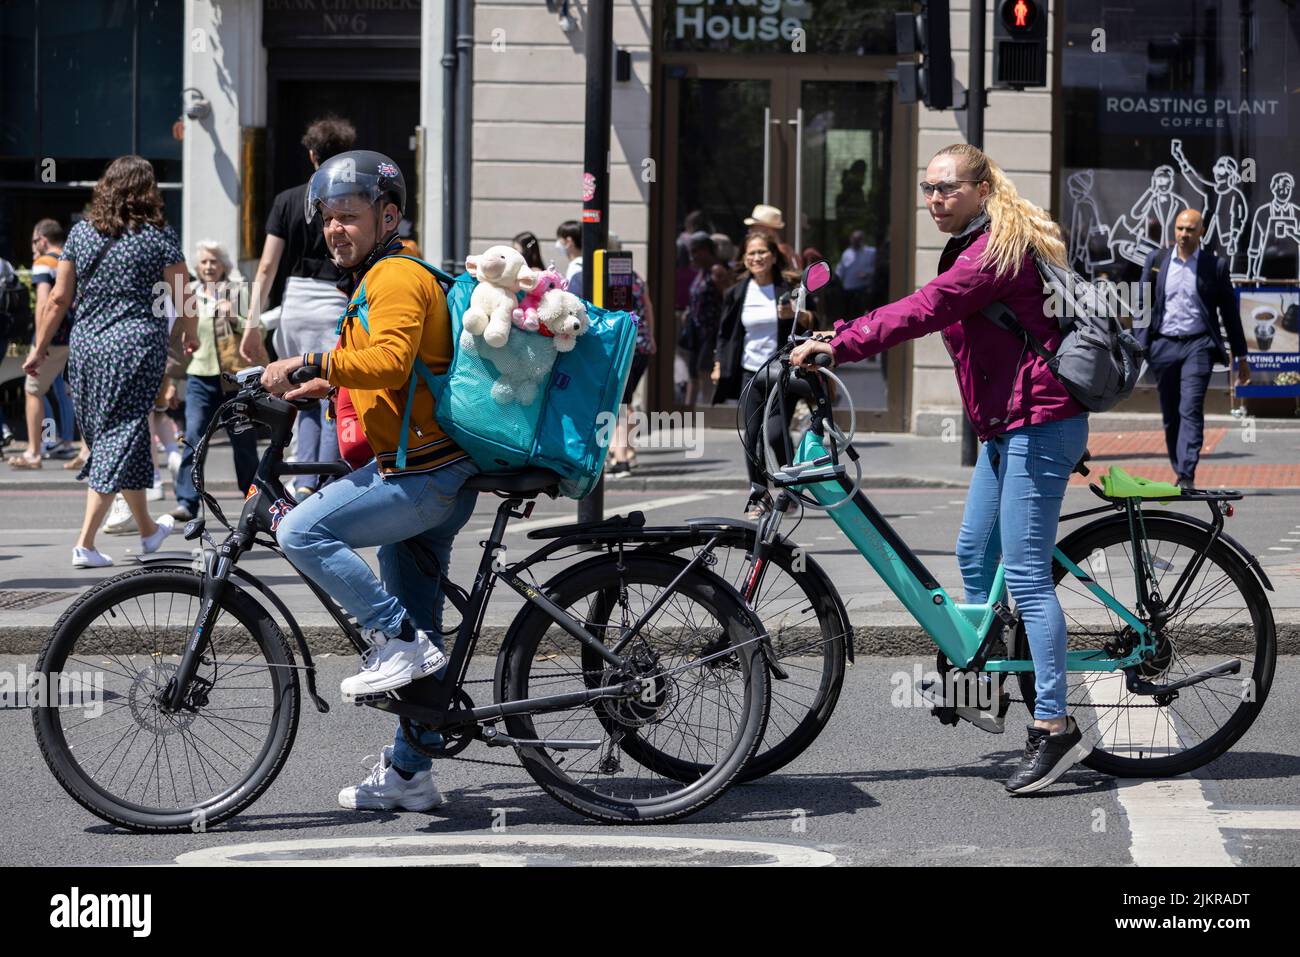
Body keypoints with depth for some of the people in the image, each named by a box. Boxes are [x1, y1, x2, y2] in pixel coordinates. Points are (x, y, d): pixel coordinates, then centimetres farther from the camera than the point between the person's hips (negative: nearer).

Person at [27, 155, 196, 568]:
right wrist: (190, 335, 19)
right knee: (120, 437, -1)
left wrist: (40, 348, 14)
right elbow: (180, 298, 0)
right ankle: (85, 542, -9)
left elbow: (59, 298, 5)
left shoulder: (81, 232, 5)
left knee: (112, 435, 16)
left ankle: (147, 529, 31)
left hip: (85, 346, 4)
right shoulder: (160, 236, -4)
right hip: (137, 345, -4)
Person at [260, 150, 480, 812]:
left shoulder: (397, 278, -11)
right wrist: (316, 388, 17)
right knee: (413, 627, 12)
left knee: (302, 531, -20)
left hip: (424, 475, -10)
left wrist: (308, 364, -32)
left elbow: (389, 361, -29)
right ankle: (408, 774, 18)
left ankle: (399, 641, -14)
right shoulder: (375, 280, 22)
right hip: (423, 475, 10)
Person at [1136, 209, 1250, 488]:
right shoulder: (1156, 260, 8)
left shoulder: (1215, 265, 3)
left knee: (1191, 410, -15)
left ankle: (1186, 476, -20)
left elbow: (1229, 312, 8)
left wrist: (1241, 357, 10)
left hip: (1198, 345, -3)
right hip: (1163, 346, 3)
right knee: (1170, 415, 8)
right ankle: (1179, 472, 20)